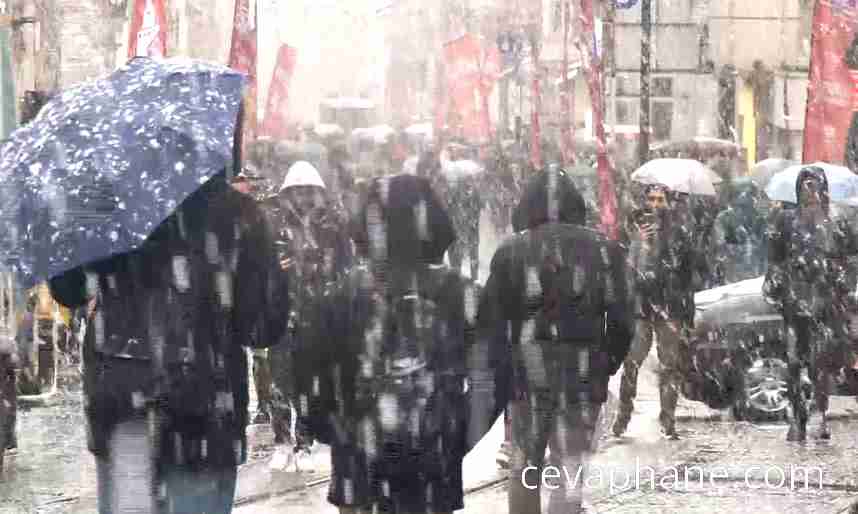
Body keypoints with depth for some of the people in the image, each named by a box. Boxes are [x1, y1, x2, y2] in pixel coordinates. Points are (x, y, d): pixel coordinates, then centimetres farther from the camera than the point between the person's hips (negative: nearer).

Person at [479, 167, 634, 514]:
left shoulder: (512, 251, -1)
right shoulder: (602, 250, 1)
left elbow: (490, 320, -1)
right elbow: (621, 320, 0)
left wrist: (501, 365, 12)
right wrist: (607, 364, 14)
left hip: (527, 375, 0)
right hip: (583, 379, 0)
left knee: (524, 468, 16)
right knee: (569, 472, 1)